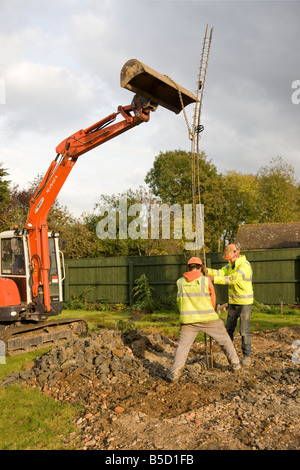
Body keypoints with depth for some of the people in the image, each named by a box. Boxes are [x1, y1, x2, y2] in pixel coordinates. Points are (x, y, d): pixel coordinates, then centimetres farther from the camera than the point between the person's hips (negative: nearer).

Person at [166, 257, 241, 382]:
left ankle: (174, 373, -6)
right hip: (208, 319, 0)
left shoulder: (180, 282, 1)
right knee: (224, 339, 19)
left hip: (188, 320, 1)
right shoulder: (206, 280, -4)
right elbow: (212, 300, 7)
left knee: (182, 346, 5)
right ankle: (235, 363, 28)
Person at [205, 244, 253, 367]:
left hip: (245, 302, -8)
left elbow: (232, 279, -32)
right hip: (233, 302, 8)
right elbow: (220, 272, -6)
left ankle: (247, 356, 9)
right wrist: (206, 270, -23)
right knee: (229, 328, 16)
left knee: (244, 331, -4)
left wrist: (214, 279, -36)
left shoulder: (245, 266, -20)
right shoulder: (231, 265, 7)